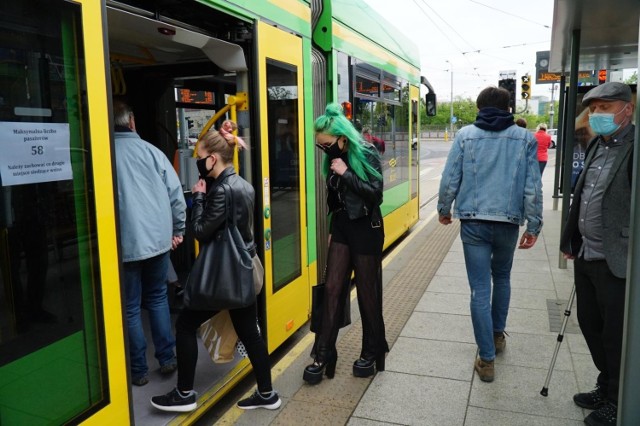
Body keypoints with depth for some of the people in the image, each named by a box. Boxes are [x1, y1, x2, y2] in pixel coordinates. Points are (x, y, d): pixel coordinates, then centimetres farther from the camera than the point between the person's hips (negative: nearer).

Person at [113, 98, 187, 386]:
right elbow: (175, 193, -1)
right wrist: (178, 230, 11)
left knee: (130, 308, 10)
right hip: (158, 239, 3)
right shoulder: (151, 150, -1)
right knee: (158, 298, 19)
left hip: (125, 244, -2)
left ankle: (139, 370, 19)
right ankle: (167, 359, 24)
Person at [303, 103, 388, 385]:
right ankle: (324, 355, 11)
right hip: (341, 228, 6)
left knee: (368, 294, 6)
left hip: (366, 230, -5)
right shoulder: (333, 158, 4)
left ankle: (372, 352, 25)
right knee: (332, 289, 3)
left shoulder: (367, 155, -13)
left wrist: (346, 173, -23)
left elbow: (376, 195, -19)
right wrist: (332, 229, 16)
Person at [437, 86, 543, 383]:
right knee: (502, 278, 25)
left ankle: (487, 359, 7)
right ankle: (497, 335, 41)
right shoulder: (524, 138, 2)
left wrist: (444, 210, 14)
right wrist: (533, 225, 6)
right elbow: (533, 187, -1)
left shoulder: (465, 135, 0)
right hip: (508, 223, 2)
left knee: (479, 289, 3)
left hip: (474, 223, -2)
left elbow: (450, 179, -2)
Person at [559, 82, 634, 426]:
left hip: (617, 264, -8)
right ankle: (605, 389, 39)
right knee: (590, 325, 19)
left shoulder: (632, 147, -16)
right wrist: (572, 242, 17)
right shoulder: (597, 146, 11)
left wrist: (626, 256, -19)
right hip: (586, 257, 8)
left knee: (616, 336, 8)